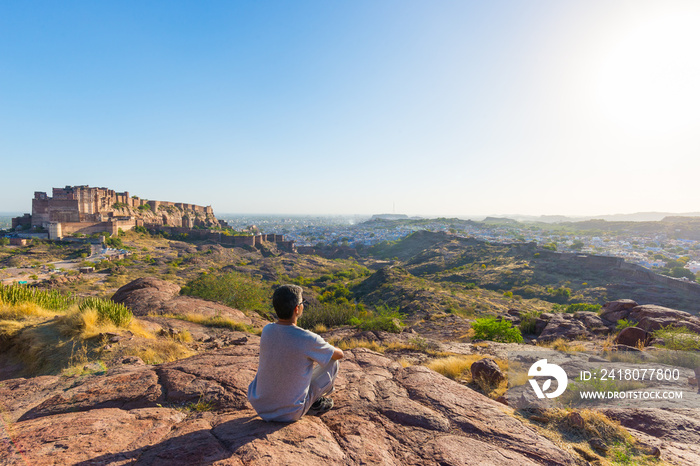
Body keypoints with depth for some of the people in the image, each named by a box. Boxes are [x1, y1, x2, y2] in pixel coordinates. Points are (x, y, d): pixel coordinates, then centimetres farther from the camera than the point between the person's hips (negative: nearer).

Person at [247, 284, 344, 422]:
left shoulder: (267, 330, -9)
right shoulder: (308, 339, -26)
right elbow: (339, 354, -6)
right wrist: (327, 349, 17)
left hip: (259, 406, 5)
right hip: (289, 413, -5)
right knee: (333, 363, 6)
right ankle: (316, 403, 24)